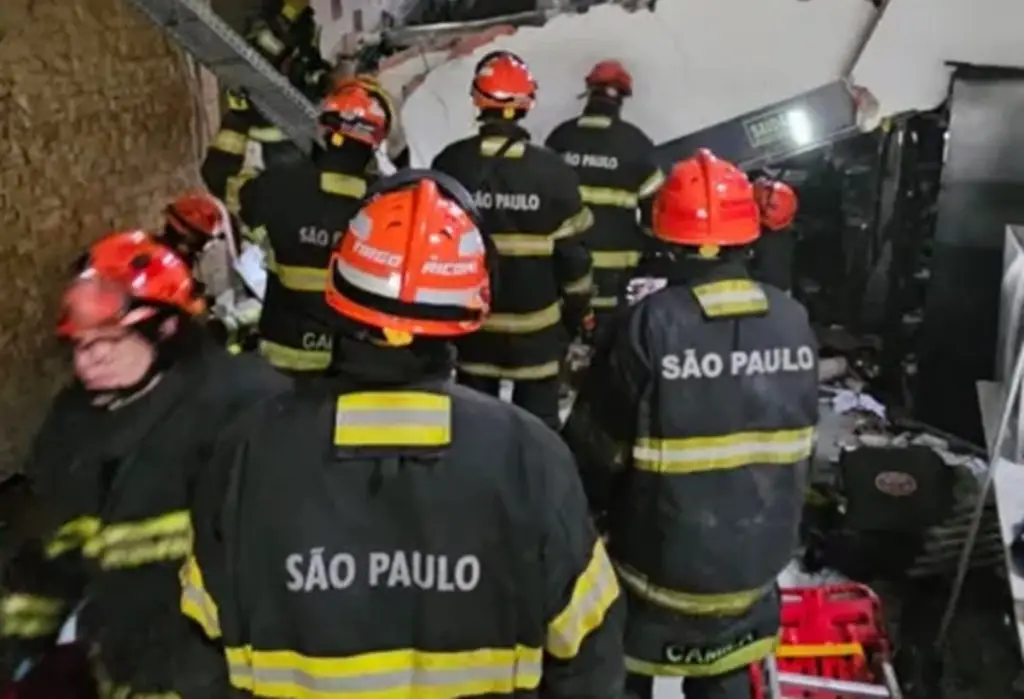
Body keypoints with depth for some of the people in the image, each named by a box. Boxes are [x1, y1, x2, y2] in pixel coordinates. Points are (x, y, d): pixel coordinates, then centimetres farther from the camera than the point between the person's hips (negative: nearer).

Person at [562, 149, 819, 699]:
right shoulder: (793, 322, -8)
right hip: (753, 559, 4)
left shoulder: (647, 325, -23)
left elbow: (595, 448, -14)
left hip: (660, 558, -4)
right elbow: (795, 445, 4)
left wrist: (591, 510, 6)